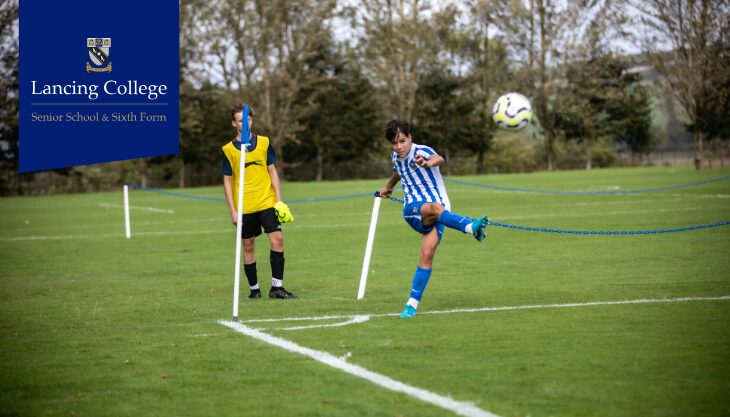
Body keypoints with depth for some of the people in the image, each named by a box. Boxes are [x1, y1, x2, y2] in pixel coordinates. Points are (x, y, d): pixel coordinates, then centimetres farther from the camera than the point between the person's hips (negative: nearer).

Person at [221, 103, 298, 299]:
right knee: (248, 247, 5)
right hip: (244, 207, -1)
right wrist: (232, 210, -4)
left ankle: (277, 287, -5)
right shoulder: (228, 150, -1)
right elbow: (227, 181, 1)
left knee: (277, 239, -10)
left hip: (267, 202, 1)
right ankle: (254, 289, 15)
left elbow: (272, 171, 8)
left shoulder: (264, 143, 4)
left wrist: (279, 200, 1)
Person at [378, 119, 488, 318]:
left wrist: (429, 163, -60)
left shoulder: (421, 151, -10)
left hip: (438, 209, -2)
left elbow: (439, 159, -35)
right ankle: (471, 227, -62)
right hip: (413, 209, 2)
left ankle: (412, 304, -12)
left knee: (428, 252, -21)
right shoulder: (395, 157, 9)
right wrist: (388, 187, 54)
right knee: (435, 207, -36)